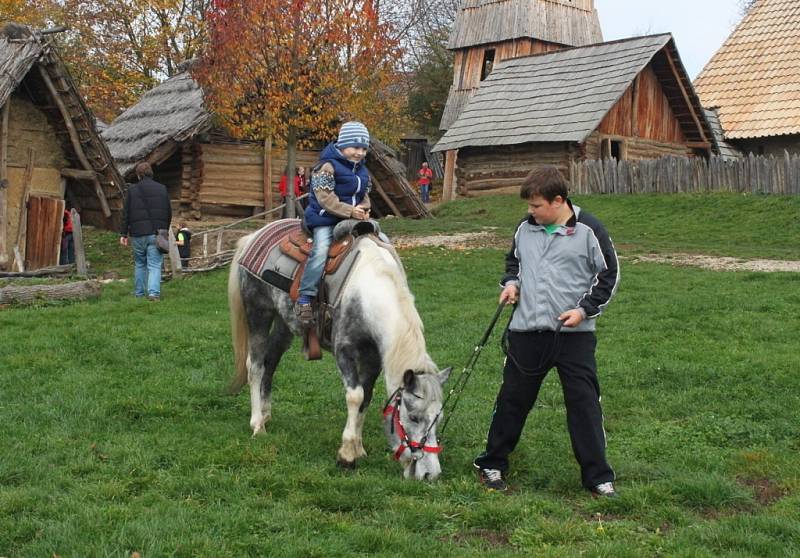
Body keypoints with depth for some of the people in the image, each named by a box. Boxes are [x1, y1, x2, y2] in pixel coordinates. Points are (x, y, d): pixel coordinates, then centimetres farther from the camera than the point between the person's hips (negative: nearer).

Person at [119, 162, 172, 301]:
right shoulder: (162, 189, 6)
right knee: (154, 265, -3)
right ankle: (154, 293, -18)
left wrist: (123, 233, 6)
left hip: (138, 233, 0)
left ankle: (139, 293, 20)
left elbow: (125, 214, 1)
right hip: (156, 233, 0)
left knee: (139, 264, 15)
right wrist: (164, 230, 21)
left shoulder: (132, 190, 1)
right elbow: (169, 212, 10)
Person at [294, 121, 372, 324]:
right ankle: (304, 299, -24)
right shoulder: (328, 166, -11)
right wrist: (350, 211, -22)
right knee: (321, 250, -29)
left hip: (353, 218, 8)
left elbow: (365, 195, 21)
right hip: (325, 219, -8)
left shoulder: (362, 170, 14)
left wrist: (363, 208, -3)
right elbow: (325, 198, -18)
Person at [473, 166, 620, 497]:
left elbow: (608, 275, -2)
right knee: (512, 398, 12)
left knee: (584, 403, -1)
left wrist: (584, 309, -10)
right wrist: (511, 283, 3)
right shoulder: (526, 228, 5)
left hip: (574, 334, -3)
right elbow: (513, 261, 23)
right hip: (527, 332, 4)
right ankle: (492, 464, 27)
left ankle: (598, 478, 8)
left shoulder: (587, 230, -7)